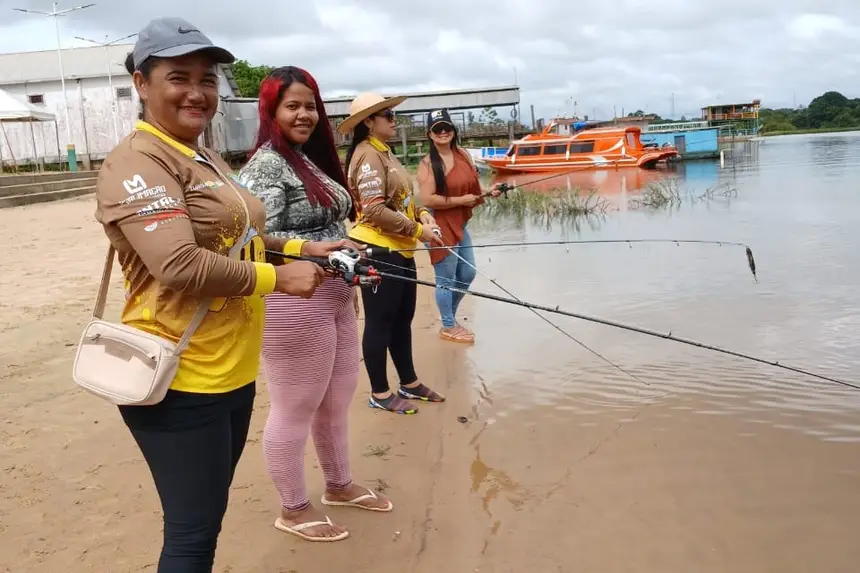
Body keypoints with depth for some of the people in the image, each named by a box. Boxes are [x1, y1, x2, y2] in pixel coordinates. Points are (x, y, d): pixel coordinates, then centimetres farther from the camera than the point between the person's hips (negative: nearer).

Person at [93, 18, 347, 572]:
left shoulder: (208, 160, 15)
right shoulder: (136, 162, -16)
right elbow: (181, 265, -26)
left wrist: (302, 248, 9)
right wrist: (278, 278, -17)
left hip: (231, 370, 10)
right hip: (179, 381, -9)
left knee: (207, 517, 22)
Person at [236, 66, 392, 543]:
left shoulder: (312, 158, 14)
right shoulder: (266, 165, -14)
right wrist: (316, 250, -27)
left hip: (334, 298, 10)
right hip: (293, 304, -10)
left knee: (337, 399, 21)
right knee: (294, 410, 4)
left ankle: (339, 486, 40)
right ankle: (294, 509, 22)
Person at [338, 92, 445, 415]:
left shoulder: (385, 153, 15)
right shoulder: (368, 156, -16)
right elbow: (374, 211, -23)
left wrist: (424, 215, 1)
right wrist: (417, 230, -17)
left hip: (398, 249, 10)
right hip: (377, 251, -10)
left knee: (402, 319, 17)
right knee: (380, 322, 1)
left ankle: (409, 384, 29)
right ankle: (380, 393, 13)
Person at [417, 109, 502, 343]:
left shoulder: (463, 154, 6)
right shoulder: (427, 163, -16)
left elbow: (473, 185, 16)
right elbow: (427, 199, -23)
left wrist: (488, 191, -3)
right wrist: (461, 200, -18)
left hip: (460, 225, 8)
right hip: (440, 228, -8)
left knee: (468, 274, 18)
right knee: (446, 279, 3)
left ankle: (450, 315, 38)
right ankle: (448, 326, 20)